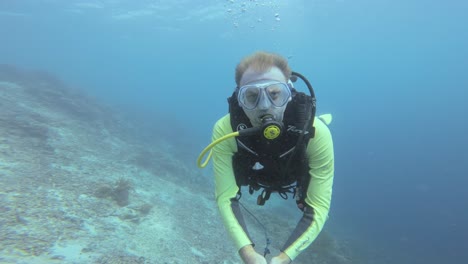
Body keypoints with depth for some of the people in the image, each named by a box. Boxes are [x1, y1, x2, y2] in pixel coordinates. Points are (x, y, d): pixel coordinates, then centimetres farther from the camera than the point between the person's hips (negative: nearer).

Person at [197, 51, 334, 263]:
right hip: (256, 177, 2)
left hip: (297, 178, -1)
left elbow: (319, 206, -38)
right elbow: (226, 197, -35)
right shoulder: (225, 130, -41)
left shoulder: (315, 132, -43)